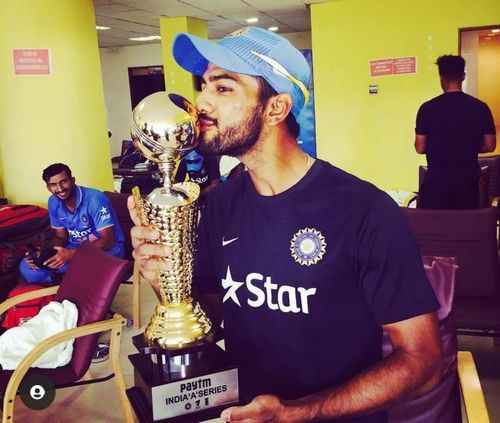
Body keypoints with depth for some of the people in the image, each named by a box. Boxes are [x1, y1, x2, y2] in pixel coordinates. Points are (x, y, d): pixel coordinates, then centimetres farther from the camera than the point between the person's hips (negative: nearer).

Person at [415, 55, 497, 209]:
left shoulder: (427, 108, -9)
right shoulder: (480, 107, -3)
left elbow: (420, 148, -5)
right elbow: (489, 146, 1)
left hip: (436, 179, -2)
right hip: (468, 179, 2)